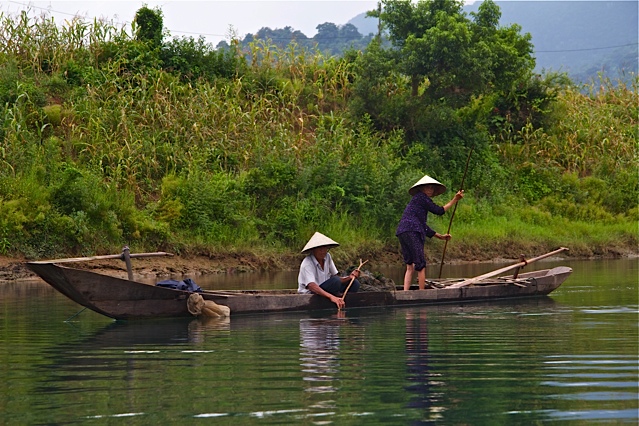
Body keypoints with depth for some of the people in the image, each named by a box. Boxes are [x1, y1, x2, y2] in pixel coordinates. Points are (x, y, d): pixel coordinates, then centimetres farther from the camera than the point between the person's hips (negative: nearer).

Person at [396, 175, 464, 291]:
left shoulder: (419, 201, 31)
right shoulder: (420, 197, 3)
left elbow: (423, 227, 33)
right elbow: (439, 211, 0)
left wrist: (440, 236, 38)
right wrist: (455, 200, 7)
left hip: (403, 233, 10)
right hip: (412, 232, -10)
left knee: (410, 266, 6)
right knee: (420, 265, -8)